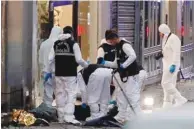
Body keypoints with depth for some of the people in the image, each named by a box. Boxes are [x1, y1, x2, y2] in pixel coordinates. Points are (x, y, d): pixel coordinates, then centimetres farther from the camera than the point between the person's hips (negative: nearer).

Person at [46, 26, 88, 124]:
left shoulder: (56, 44, 8)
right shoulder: (73, 44, -7)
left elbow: (50, 59, 7)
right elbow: (78, 60, -10)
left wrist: (48, 71, 16)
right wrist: (86, 65, 9)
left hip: (58, 74, 5)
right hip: (70, 74, -5)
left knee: (60, 94, 11)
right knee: (71, 94, -3)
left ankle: (61, 117, 16)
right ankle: (69, 116, -15)